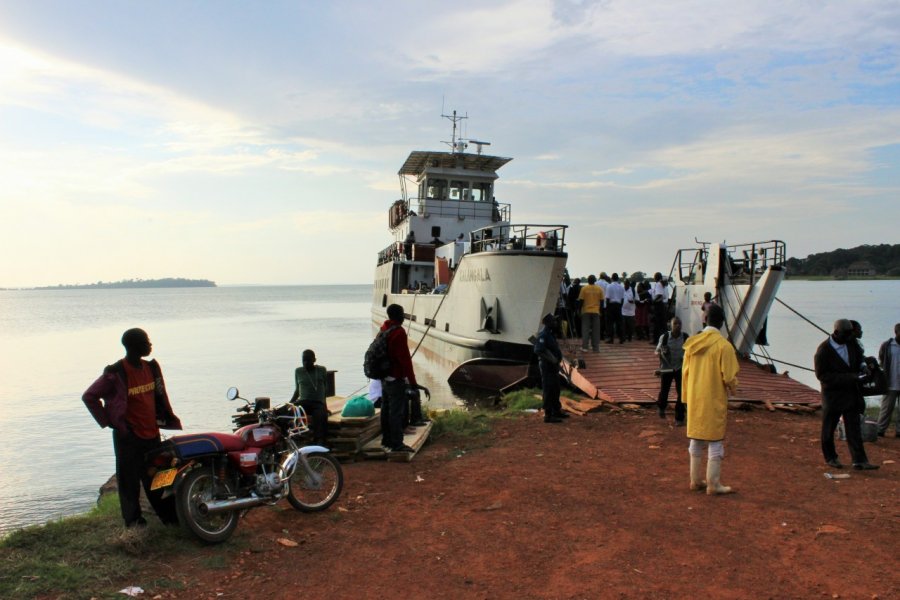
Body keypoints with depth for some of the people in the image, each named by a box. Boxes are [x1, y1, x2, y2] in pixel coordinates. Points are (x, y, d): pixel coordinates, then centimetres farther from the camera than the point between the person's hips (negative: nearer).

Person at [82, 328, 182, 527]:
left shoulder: (151, 367, 5)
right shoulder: (116, 374, -15)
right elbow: (89, 396, -8)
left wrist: (166, 417, 14)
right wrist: (109, 421, -9)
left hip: (152, 434, 6)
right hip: (128, 436, -6)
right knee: (130, 479, 5)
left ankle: (171, 516, 18)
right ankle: (133, 520, 18)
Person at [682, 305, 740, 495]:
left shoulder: (692, 343, 1)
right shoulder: (723, 346, -16)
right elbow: (728, 377, -15)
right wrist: (732, 388, 8)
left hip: (694, 400, 5)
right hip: (714, 401, -5)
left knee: (696, 440, 15)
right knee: (715, 442, 4)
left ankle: (696, 480, 24)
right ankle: (713, 485, 9)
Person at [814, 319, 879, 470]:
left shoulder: (851, 344, -1)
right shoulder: (823, 350, -20)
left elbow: (859, 355, 20)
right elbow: (822, 375, -19)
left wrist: (862, 365, -5)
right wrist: (849, 377, -24)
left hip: (851, 392, 6)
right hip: (833, 394, -5)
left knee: (854, 428, 4)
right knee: (828, 428, 9)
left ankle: (859, 460, 6)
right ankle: (830, 458, 24)